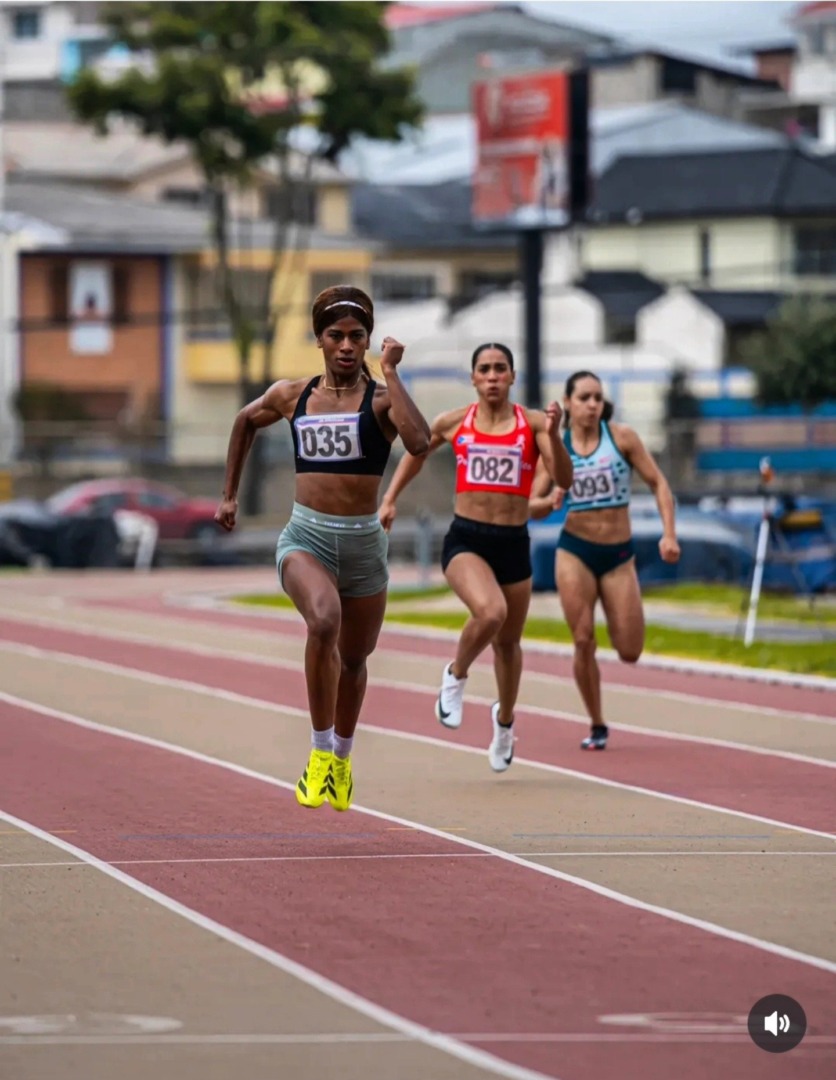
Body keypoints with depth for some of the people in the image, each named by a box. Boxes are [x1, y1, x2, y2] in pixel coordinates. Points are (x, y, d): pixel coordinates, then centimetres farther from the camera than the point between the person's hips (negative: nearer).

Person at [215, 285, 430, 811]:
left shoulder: (380, 399, -5)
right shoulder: (291, 396, 4)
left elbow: (420, 441, -27)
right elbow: (246, 422, 26)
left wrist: (390, 373, -21)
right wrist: (230, 494, 27)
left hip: (364, 542, 1)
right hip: (306, 537, 0)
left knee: (354, 657, 16)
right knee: (323, 621, -31)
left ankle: (342, 757, 44)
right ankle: (320, 752, -19)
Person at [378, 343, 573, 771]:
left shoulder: (532, 423, -3)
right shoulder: (453, 423, 2)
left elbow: (563, 479, -14)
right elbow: (416, 453, 22)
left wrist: (553, 435, -28)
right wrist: (390, 499, 18)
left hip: (514, 543, 1)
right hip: (465, 539, -1)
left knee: (508, 641, 16)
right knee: (490, 612, -30)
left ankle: (504, 720, 44)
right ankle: (456, 675, 0)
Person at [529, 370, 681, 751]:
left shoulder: (621, 436, -4)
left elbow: (657, 483, -1)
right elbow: (531, 506, -1)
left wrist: (669, 534, -12)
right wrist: (550, 501, -25)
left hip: (619, 553, 0)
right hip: (575, 551, 0)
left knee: (630, 653, -2)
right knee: (583, 642, -8)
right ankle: (597, 727, 9)